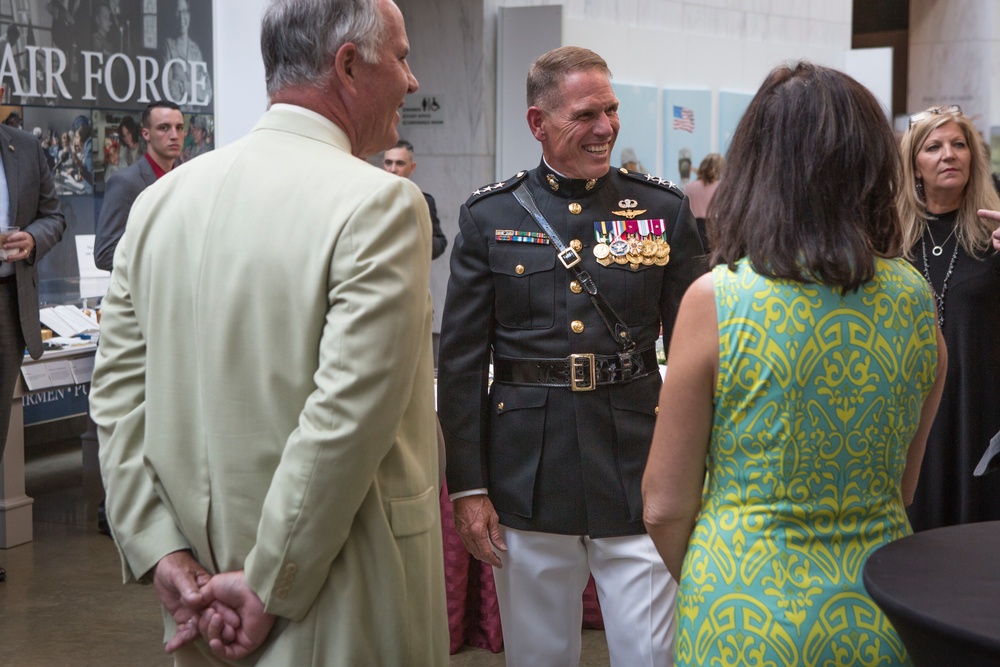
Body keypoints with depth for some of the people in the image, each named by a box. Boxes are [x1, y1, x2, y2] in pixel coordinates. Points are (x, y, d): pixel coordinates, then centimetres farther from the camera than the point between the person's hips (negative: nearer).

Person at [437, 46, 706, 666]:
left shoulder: (665, 209, 2)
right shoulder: (488, 217, 1)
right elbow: (461, 360, 2)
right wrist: (467, 486, -2)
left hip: (639, 469, 0)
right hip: (527, 476, 1)